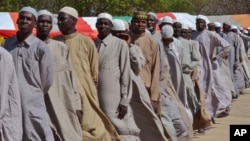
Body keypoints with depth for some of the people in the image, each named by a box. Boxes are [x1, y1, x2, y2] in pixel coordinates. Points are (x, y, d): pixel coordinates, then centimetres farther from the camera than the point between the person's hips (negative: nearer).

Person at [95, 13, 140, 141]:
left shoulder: (120, 44, -4)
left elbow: (125, 73, -5)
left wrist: (124, 100, -8)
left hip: (114, 97, -4)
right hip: (94, 96, 4)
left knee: (121, 130, -2)